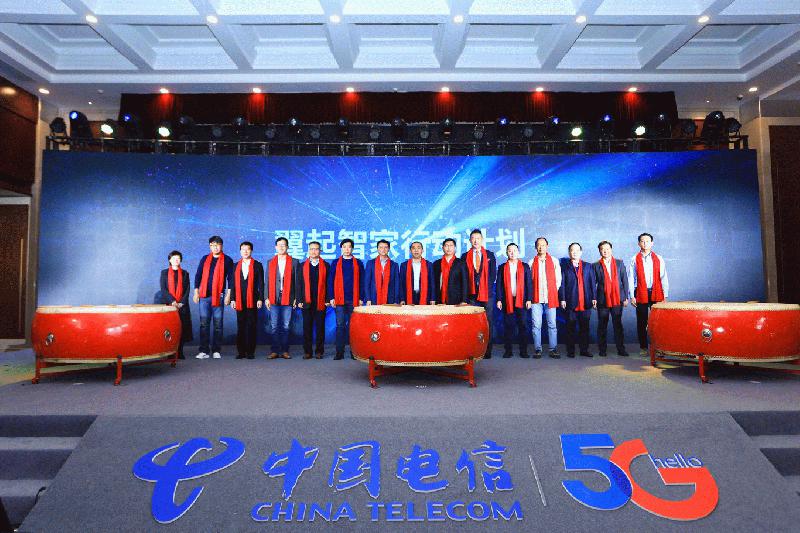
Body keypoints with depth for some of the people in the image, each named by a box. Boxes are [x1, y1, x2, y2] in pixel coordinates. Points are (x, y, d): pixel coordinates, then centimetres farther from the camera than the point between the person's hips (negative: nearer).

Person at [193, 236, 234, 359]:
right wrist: (196, 292, 6)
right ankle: (204, 351, 5)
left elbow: (230, 278, 1)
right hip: (204, 296, 3)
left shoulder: (227, 260, 3)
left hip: (219, 296, -3)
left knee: (218, 324, 2)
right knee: (204, 323, 1)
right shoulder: (204, 259, 12)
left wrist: (228, 295, -5)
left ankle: (216, 351, 9)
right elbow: (198, 275, 13)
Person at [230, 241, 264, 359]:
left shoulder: (257, 265, 5)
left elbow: (261, 283, 1)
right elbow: (233, 284, 11)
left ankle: (250, 352, 4)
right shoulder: (236, 266, 14)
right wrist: (232, 299, 4)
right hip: (239, 301, 3)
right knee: (240, 327, 5)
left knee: (251, 326, -1)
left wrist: (260, 299, -7)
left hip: (252, 300, -3)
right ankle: (241, 351, 10)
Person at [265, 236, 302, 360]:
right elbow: (267, 281, 10)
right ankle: (274, 350, 8)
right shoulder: (270, 262, 12)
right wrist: (266, 298, 2)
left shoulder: (294, 262, 7)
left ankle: (285, 351, 8)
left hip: (288, 298, -1)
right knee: (274, 326, 2)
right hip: (274, 298, 1)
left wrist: (296, 298, -3)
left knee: (285, 326, 2)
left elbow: (297, 281, 4)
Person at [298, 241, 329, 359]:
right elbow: (300, 284, 7)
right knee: (307, 327, 3)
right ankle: (307, 351, 12)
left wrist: (327, 300, -4)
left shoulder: (325, 265, 7)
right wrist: (299, 300, 0)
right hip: (306, 302, 1)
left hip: (321, 302, -1)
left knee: (320, 327, 3)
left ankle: (319, 351, 11)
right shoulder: (303, 265, 10)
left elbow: (328, 284, 3)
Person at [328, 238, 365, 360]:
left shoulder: (358, 263, 10)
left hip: (353, 300, 0)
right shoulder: (335, 263, 10)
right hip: (339, 299, 0)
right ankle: (339, 352, 6)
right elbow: (330, 281, 8)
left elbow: (361, 282, 8)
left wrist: (361, 298, 0)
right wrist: (331, 297, -1)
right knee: (340, 326, 1)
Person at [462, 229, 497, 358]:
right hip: (472, 294, 0)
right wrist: (466, 290, -3)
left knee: (488, 323, 0)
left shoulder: (489, 255, 10)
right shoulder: (465, 256, 9)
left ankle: (487, 351, 6)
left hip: (487, 294, 0)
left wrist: (485, 286, -4)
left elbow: (493, 274, 6)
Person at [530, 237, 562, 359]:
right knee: (536, 325, 0)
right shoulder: (532, 262, 8)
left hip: (550, 298, 0)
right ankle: (537, 349, 7)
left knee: (552, 325, 1)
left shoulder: (554, 261, 9)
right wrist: (530, 296, 1)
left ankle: (553, 349, 7)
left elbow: (558, 279, 9)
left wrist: (553, 292, 4)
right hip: (536, 298, 0)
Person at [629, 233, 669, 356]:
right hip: (641, 294, 0)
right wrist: (632, 296, -3)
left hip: (656, 294, 1)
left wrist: (665, 295, 0)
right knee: (641, 322, 5)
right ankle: (643, 347, 14)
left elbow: (664, 278, 6)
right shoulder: (635, 260, 4)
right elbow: (630, 279, 2)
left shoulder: (658, 259, 7)